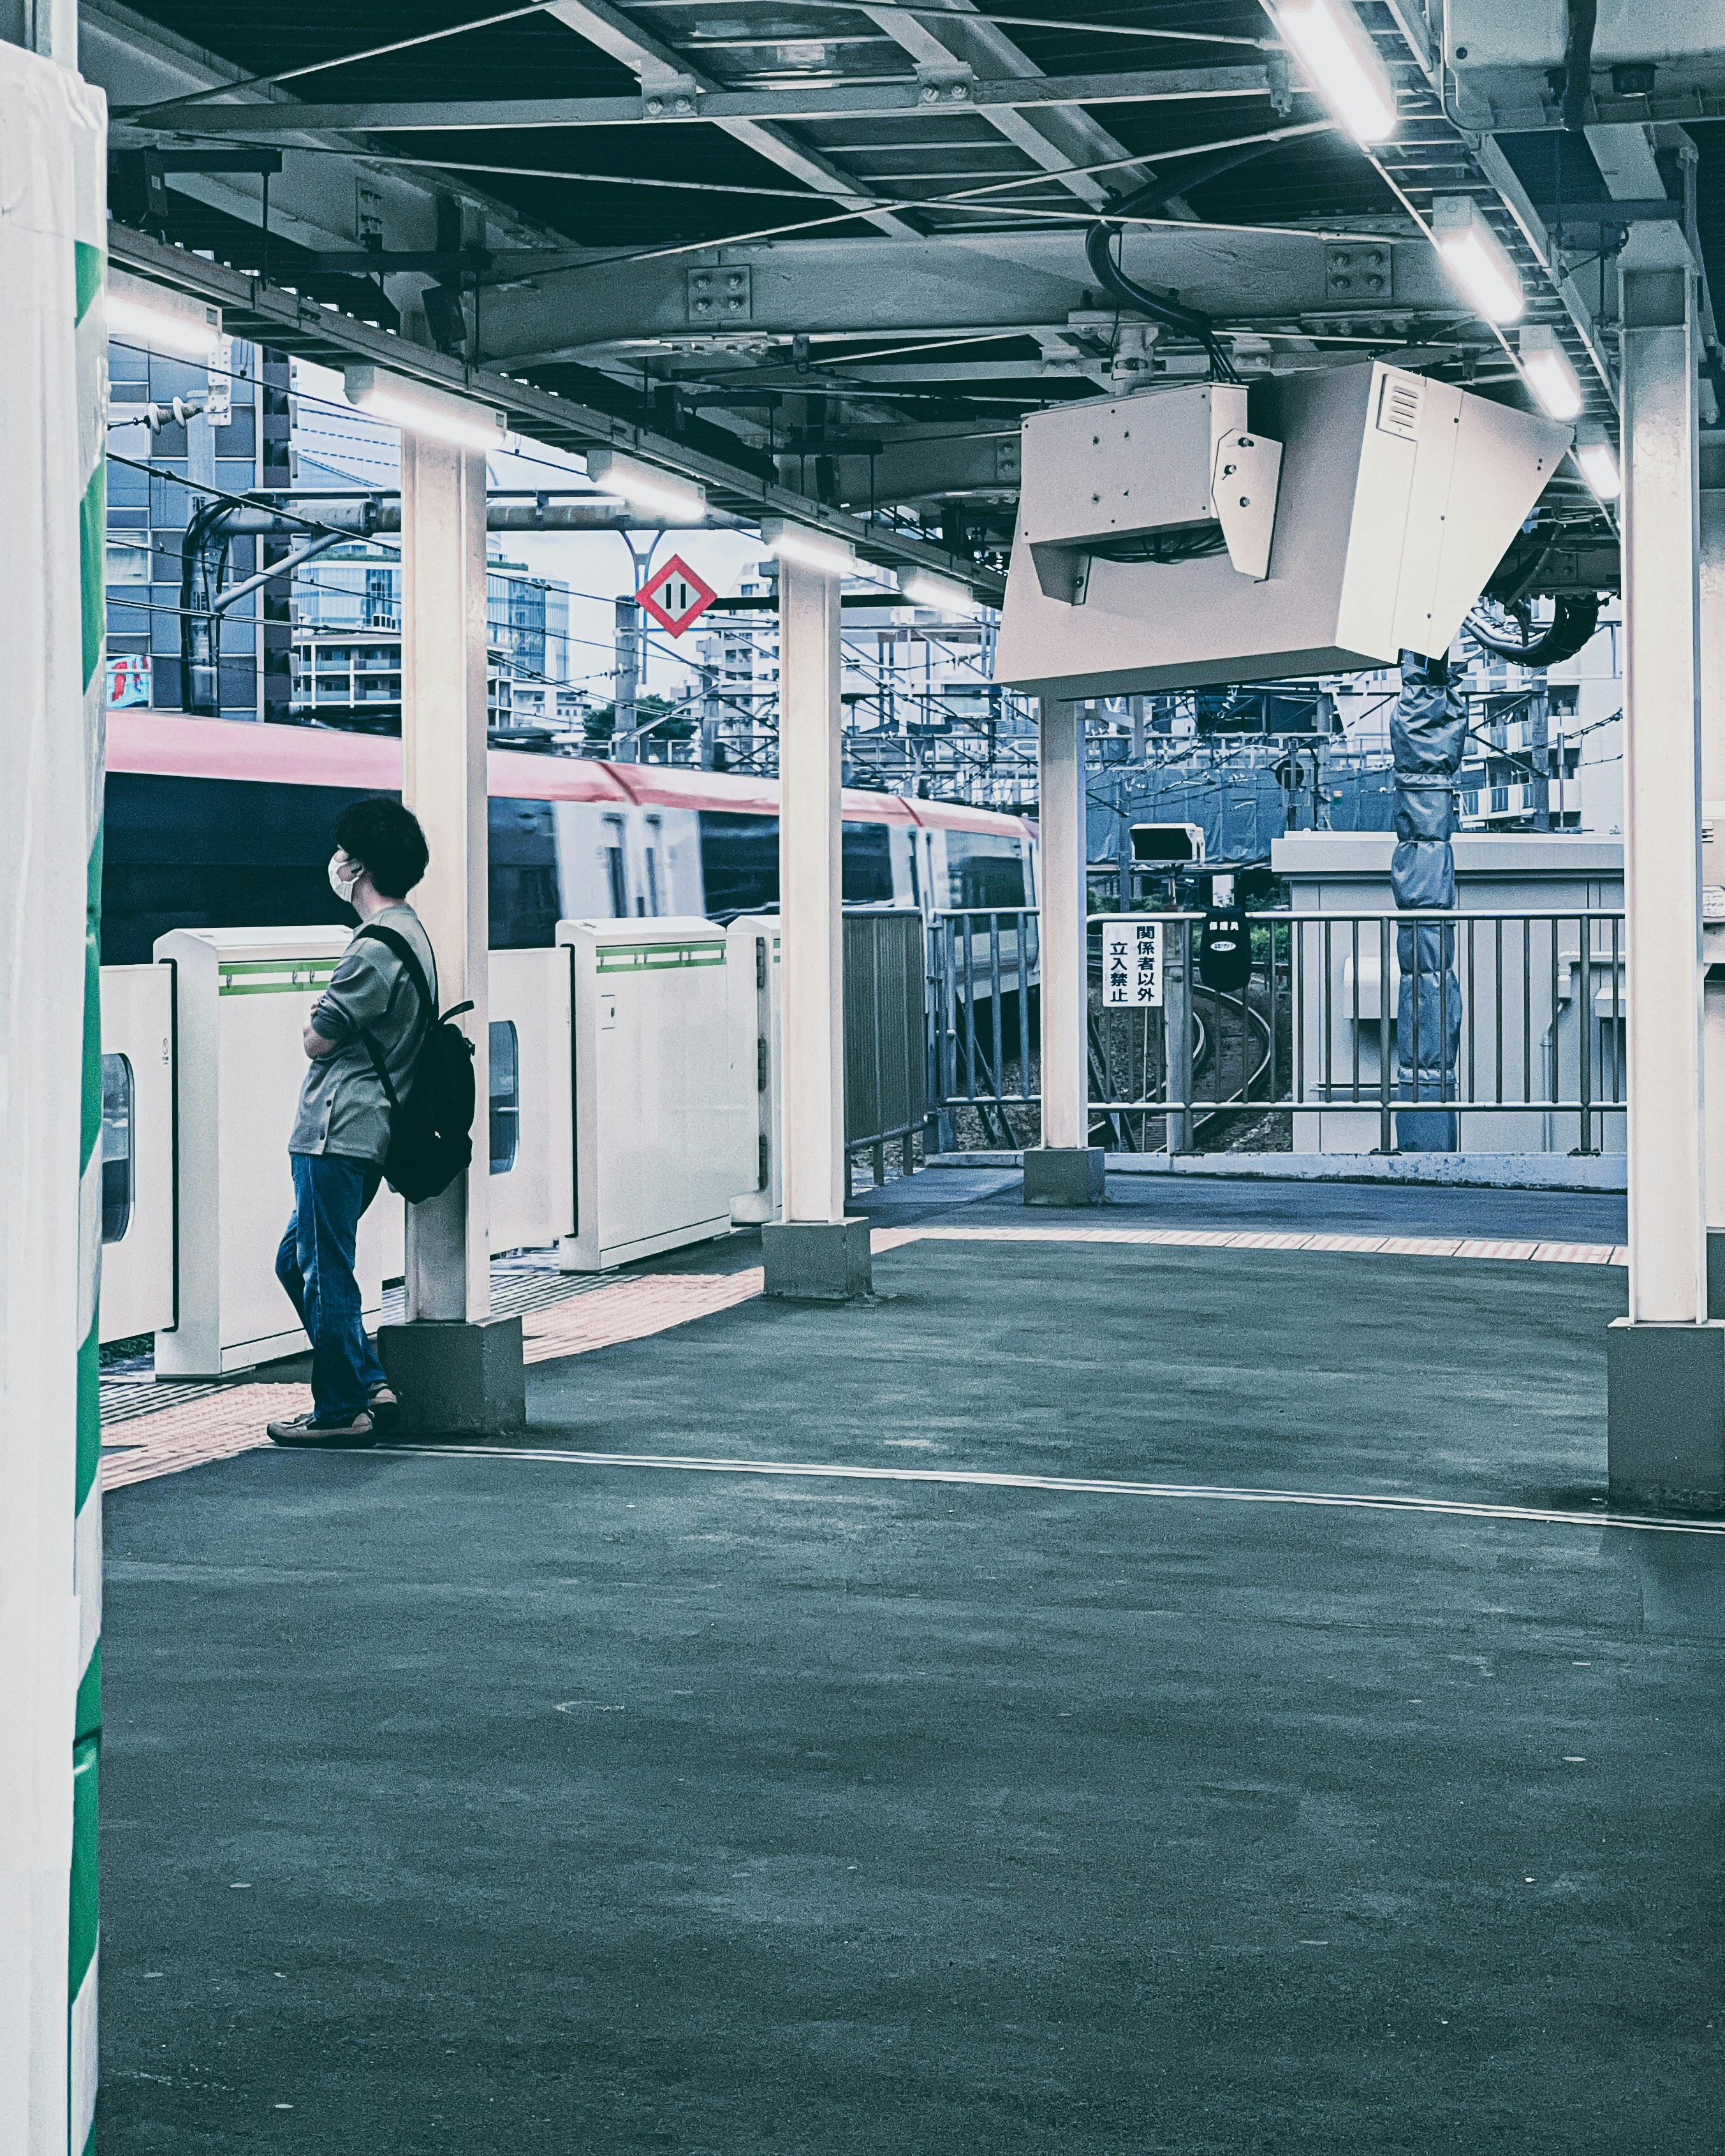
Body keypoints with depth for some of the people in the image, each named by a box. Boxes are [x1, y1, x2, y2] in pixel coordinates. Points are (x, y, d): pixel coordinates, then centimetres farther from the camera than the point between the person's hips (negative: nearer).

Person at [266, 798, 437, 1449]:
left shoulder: (376, 947, -17)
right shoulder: (414, 936, 15)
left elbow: (319, 1040, -13)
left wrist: (317, 1023, 7)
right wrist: (330, 1023, 5)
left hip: (338, 1131, -10)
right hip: (366, 1132, 10)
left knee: (325, 1271, -2)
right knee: (298, 1261, 16)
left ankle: (342, 1410, 4)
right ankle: (372, 1385, 16)